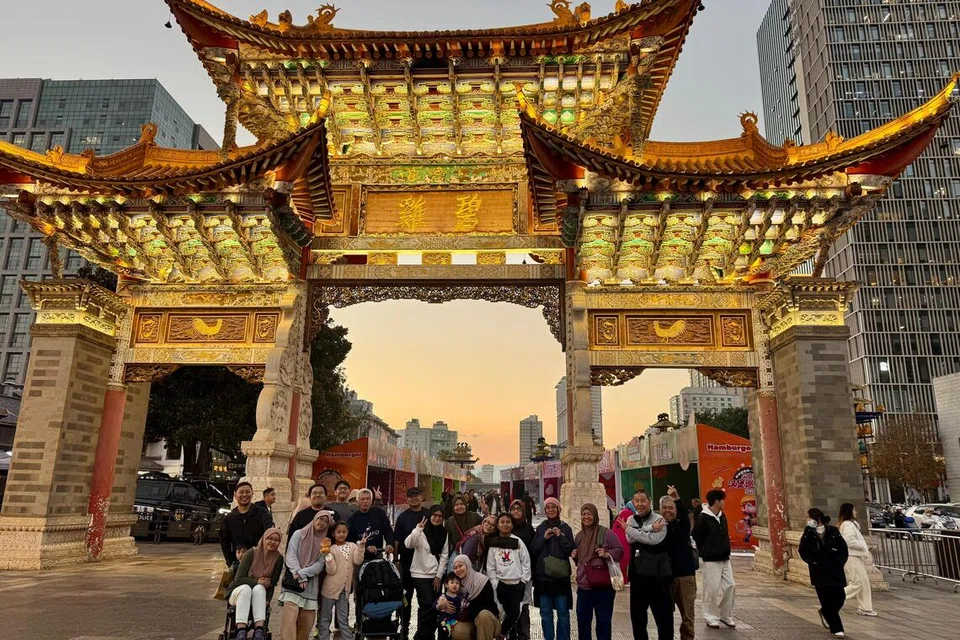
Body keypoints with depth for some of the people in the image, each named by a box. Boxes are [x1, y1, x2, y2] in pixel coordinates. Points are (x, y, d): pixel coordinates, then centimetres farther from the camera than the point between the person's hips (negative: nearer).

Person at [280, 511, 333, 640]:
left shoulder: (325, 543, 13)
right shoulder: (299, 534, 6)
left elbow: (320, 565, 1)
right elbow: (290, 556, -5)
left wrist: (303, 573, -15)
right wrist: (299, 576, -17)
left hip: (311, 585, 3)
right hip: (293, 582, -3)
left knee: (306, 622, 2)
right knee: (290, 618, -17)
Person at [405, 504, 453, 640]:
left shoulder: (444, 533, 6)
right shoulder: (421, 531, -8)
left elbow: (444, 556, 5)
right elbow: (408, 544, -26)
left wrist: (439, 575, -2)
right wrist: (418, 530, -40)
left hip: (436, 575, 4)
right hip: (421, 574, -4)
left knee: (435, 607, 6)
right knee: (427, 606, -11)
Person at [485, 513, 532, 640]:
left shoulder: (518, 541, 1)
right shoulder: (493, 544, 4)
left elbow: (526, 562, 1)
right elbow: (490, 566, 4)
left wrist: (523, 581, -5)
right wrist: (495, 584, -3)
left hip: (517, 584, -1)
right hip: (501, 584, 1)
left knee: (515, 612, -8)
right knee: (509, 612, 5)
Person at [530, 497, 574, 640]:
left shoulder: (565, 528, 5)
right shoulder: (541, 528, 10)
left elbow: (571, 550, -1)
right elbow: (533, 550, 4)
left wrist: (560, 536, -12)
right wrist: (543, 538, -9)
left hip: (560, 576, -2)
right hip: (543, 575, 2)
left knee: (563, 612, -2)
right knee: (545, 613, 5)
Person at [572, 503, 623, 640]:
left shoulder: (606, 533, -6)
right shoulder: (579, 536, 12)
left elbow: (620, 550, -6)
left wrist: (607, 554, -21)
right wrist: (575, 556, 3)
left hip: (603, 585, -5)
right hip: (583, 585, 5)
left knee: (603, 620, 5)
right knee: (582, 620, 12)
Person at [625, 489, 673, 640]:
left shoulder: (659, 519, -6)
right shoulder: (631, 520, 8)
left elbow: (655, 540, -22)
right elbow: (630, 539, -10)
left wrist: (629, 529, -13)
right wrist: (650, 528, -21)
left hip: (657, 575, -5)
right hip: (637, 574, 5)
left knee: (664, 616, 3)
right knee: (637, 616, 15)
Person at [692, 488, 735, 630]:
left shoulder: (722, 516, 9)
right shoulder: (703, 518, -16)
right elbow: (697, 537, -13)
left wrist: (726, 550, 9)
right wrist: (704, 552, -6)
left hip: (725, 559, 7)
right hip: (711, 560, -7)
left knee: (730, 586, 8)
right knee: (712, 588, -2)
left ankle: (726, 616, 22)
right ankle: (711, 617, 11)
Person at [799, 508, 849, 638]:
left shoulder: (833, 532, 0)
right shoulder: (808, 534, -1)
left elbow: (844, 549, 5)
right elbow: (803, 552, 1)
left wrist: (839, 563, -3)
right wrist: (813, 562, -11)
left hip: (835, 571, 2)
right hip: (819, 572, -1)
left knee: (839, 598, 3)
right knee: (827, 600, -3)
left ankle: (824, 612, 34)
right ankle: (836, 629, 9)